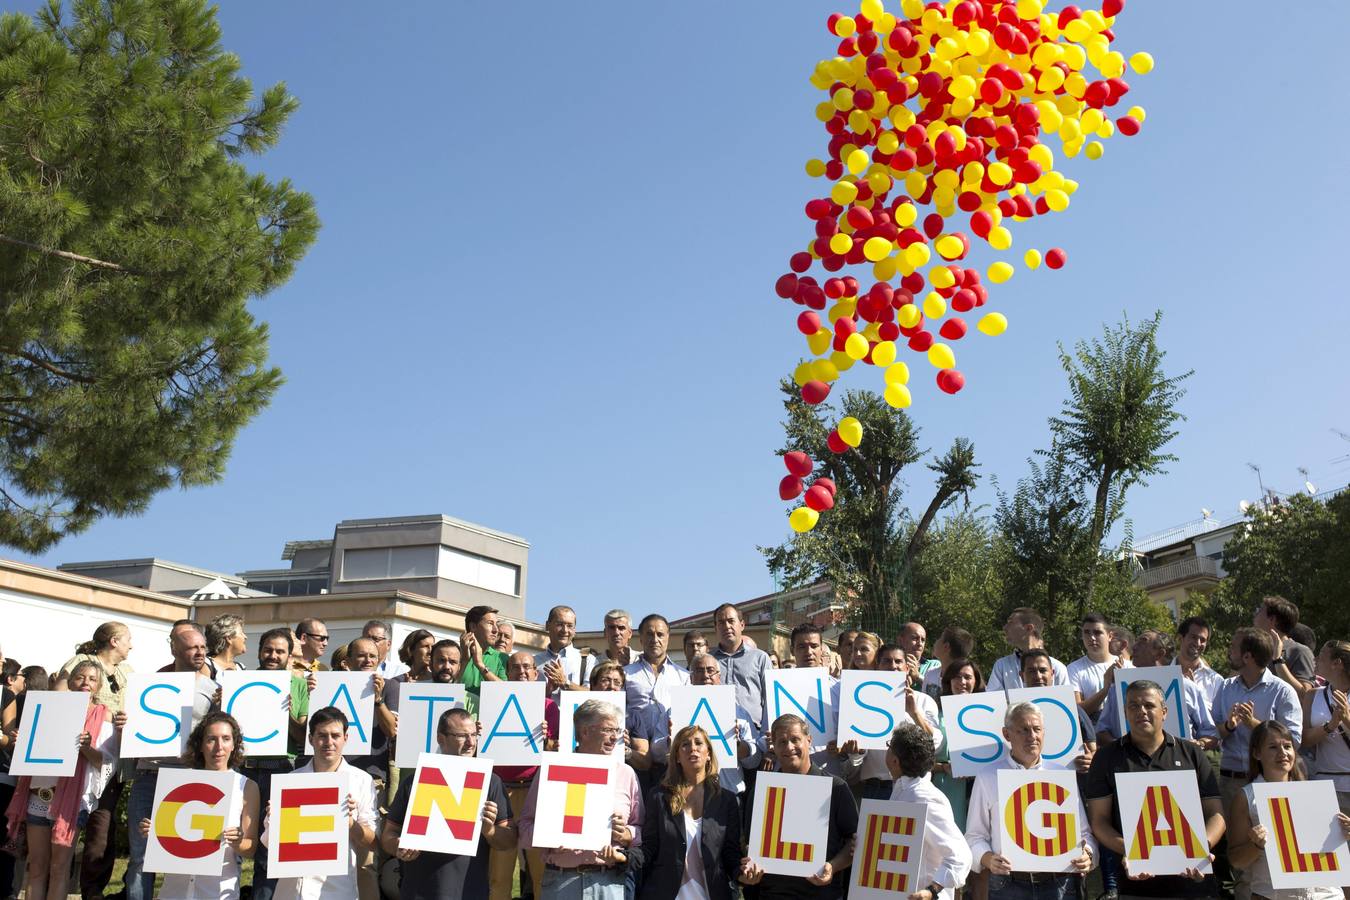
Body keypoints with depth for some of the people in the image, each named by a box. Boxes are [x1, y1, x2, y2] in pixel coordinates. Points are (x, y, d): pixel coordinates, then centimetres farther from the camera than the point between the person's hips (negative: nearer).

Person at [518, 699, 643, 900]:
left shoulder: (626, 774, 11)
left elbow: (641, 832, 11)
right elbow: (527, 827, 3)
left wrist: (627, 835, -9)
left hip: (610, 883, 1)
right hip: (560, 881, -1)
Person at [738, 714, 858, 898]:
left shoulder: (835, 787, -1)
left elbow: (855, 840, -1)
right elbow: (749, 841, 10)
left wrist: (833, 866, -17)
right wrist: (750, 866, -10)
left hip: (824, 892, -2)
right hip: (771, 891, 2)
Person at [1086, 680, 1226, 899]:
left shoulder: (1192, 754, 9)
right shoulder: (1107, 758, 4)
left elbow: (1216, 814, 6)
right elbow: (1099, 820, 0)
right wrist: (1127, 849, -18)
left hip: (1193, 881, 1)